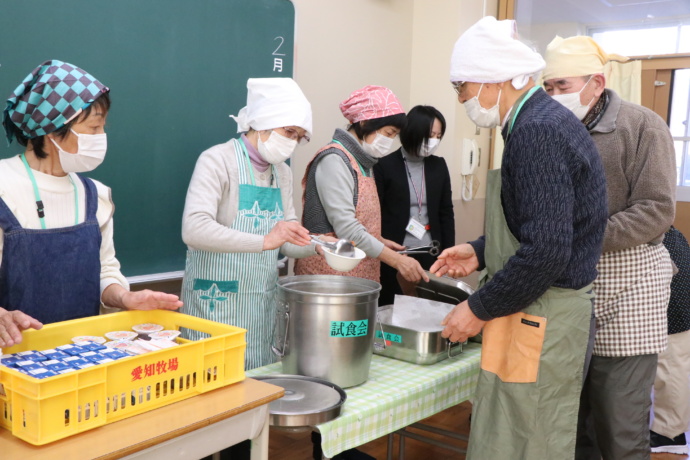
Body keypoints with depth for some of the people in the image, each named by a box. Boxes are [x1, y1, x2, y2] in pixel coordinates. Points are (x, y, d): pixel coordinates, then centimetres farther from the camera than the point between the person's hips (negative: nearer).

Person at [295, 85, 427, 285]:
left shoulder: (360, 162, 13)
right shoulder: (334, 160, -14)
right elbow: (345, 227, -21)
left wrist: (379, 241, 5)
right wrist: (397, 260, -21)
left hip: (358, 274, 8)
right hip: (329, 272, -8)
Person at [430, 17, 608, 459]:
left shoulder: (538, 131, -19)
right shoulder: (546, 120, 12)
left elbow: (546, 252, -25)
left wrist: (479, 309, -15)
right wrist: (480, 253, 13)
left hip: (541, 321, -10)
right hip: (548, 311, 10)